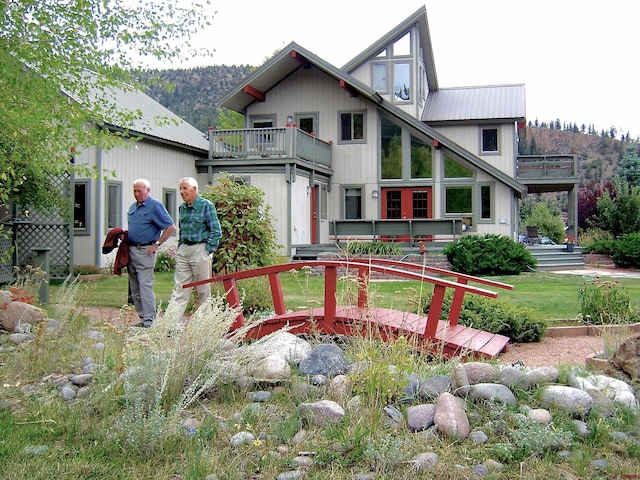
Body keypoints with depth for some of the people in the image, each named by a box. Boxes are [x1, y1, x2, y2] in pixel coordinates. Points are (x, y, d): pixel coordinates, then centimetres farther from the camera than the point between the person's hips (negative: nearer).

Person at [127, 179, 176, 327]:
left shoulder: (155, 206, -7)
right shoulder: (133, 207, 17)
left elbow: (171, 227, -10)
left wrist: (157, 245, -12)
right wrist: (125, 234, 8)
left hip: (145, 251, -8)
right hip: (131, 250, 8)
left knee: (145, 286, -11)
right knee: (134, 288, 10)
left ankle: (149, 320, -8)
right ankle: (143, 318, 17)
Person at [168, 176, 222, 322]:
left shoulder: (206, 205, -7)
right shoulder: (182, 207, 12)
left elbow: (216, 231, -9)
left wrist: (207, 251, -12)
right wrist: (179, 248, 13)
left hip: (200, 249, -6)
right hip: (183, 250, 6)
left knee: (203, 290, 3)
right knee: (179, 288, 2)